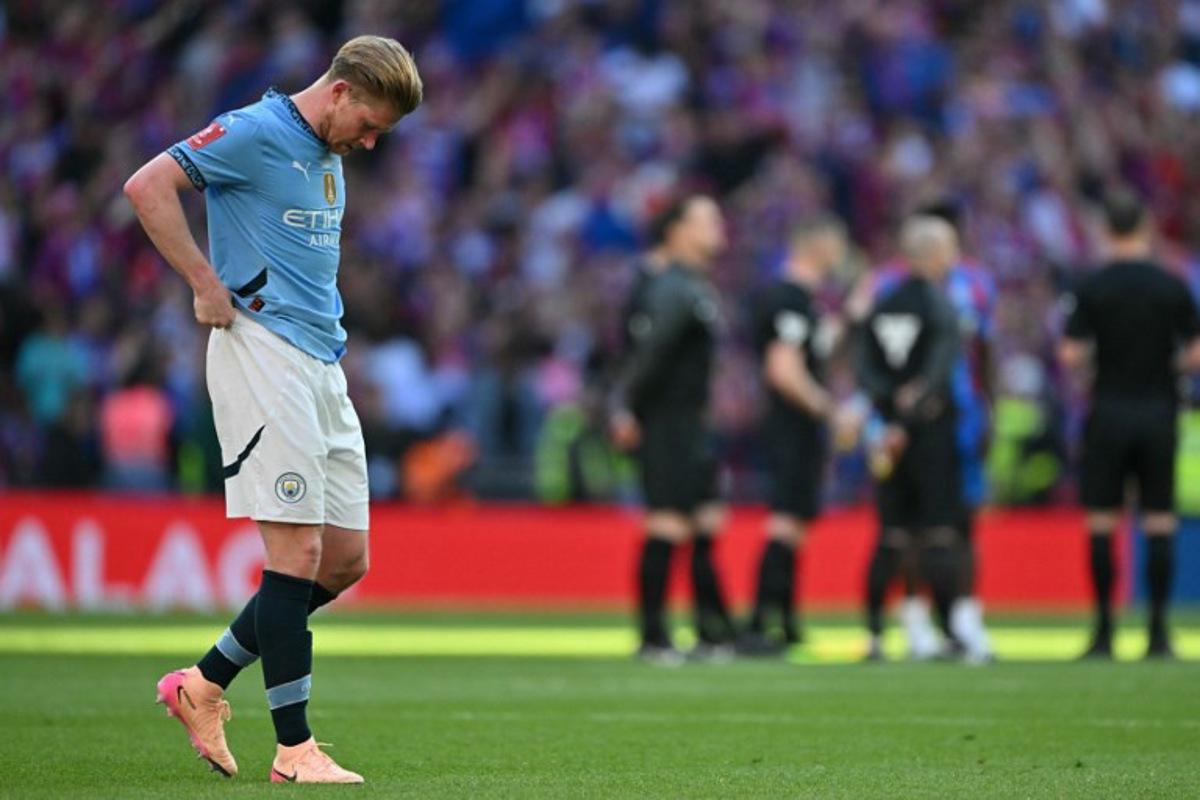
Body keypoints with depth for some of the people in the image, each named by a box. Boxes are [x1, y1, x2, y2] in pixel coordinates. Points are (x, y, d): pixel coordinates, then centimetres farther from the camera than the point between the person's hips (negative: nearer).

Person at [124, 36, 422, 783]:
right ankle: (294, 748, -7)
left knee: (345, 559, 7)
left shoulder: (328, 155, 19)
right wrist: (208, 285, -16)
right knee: (297, 553, -11)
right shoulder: (255, 133, -8)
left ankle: (206, 683, 19)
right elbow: (148, 186, -18)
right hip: (263, 353, -9)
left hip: (323, 364, 9)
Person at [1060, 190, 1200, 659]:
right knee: (1159, 521, 4)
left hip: (1109, 413, -1)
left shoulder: (1093, 289, -4)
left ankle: (1104, 631, 1)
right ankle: (1158, 633, 0)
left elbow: (1071, 356, -8)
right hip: (1158, 413, 1)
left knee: (1101, 521, 4)